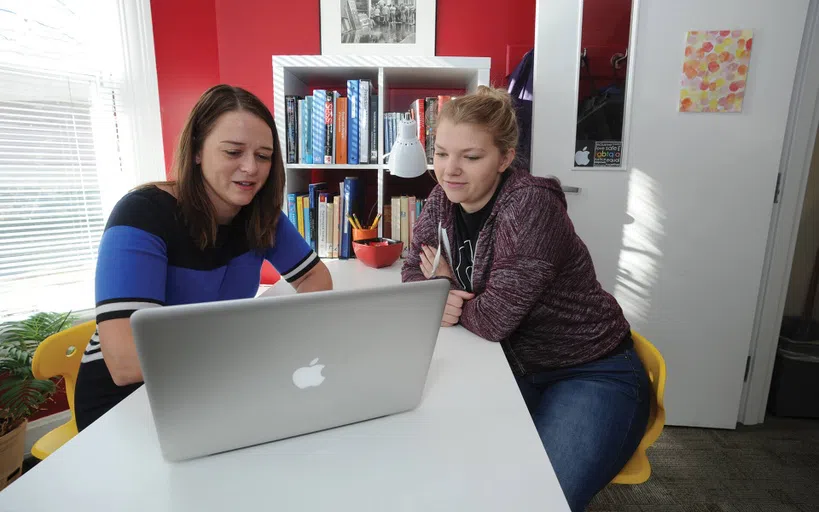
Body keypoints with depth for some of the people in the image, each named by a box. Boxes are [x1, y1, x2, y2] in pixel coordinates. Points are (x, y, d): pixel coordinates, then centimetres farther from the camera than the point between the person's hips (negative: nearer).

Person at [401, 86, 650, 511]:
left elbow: (495, 317, -25)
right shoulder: (443, 199, -2)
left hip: (591, 376, -5)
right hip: (516, 366, 6)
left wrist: (446, 285, -9)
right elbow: (414, 270, 3)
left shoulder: (531, 206, -24)